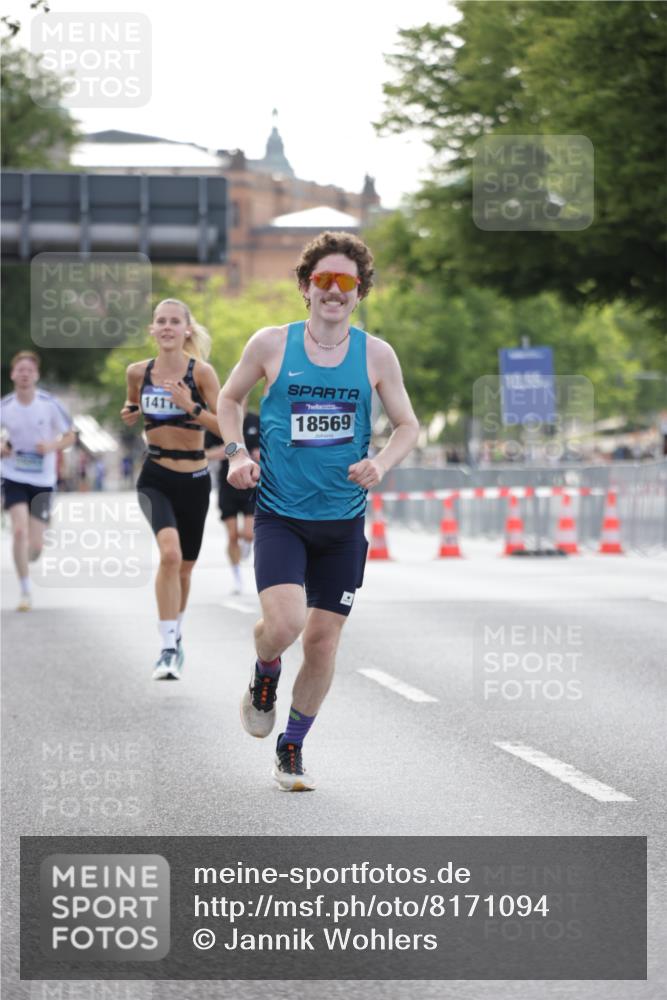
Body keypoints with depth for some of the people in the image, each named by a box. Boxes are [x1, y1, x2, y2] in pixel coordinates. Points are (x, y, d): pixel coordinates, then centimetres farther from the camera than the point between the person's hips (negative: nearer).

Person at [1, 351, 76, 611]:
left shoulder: (49, 404, -9)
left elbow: (70, 436, 1)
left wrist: (52, 446, -18)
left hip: (43, 480, 0)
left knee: (35, 544, 1)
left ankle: (25, 562, 39)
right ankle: (25, 592, -10)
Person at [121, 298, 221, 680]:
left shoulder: (201, 372, -9)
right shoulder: (139, 372, 0)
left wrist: (191, 407, -25)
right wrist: (130, 413, -1)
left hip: (194, 479, 0)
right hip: (156, 477, 0)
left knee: (184, 566, 14)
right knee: (170, 552, -25)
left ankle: (176, 637, 40)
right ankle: (168, 647, -20)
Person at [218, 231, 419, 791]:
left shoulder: (376, 355, 1)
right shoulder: (271, 345, -2)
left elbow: (408, 425, 9)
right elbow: (229, 398, 14)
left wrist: (381, 464, -11)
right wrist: (237, 454, -3)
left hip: (343, 519, 2)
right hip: (280, 513, -2)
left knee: (323, 639, 5)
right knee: (284, 622, -22)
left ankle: (292, 748, 25)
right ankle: (264, 677, 15)